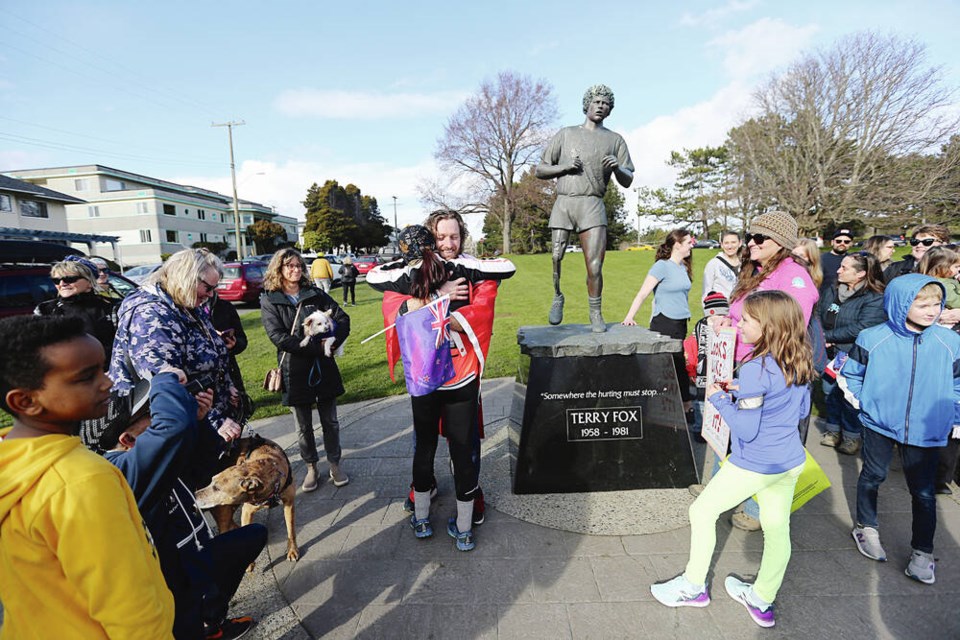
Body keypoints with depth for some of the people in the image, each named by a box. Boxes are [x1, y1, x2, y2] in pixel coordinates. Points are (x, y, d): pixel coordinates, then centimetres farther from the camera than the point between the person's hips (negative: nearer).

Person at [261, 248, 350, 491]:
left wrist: (332, 342, -18)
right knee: (304, 426, 13)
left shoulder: (315, 294, 4)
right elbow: (278, 337, -15)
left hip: (324, 369, 2)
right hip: (294, 372, -2)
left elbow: (343, 318, 0)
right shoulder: (269, 300, -3)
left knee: (330, 421, 12)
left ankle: (335, 465, 28)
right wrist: (316, 348, -20)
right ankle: (311, 467, 31)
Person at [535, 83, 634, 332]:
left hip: (593, 205, 0)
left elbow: (628, 182, 15)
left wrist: (617, 167, -7)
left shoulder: (615, 139, 20)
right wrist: (564, 166, -2)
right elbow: (539, 170, 15)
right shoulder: (565, 134, 19)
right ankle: (557, 297, 20)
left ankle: (596, 315, 3)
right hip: (563, 203, 1)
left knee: (595, 265, -9)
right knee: (556, 258, -6)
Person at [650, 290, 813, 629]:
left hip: (754, 466, -8)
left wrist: (719, 398, -11)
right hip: (791, 462, 8)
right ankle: (762, 600, 38)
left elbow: (746, 430, -24)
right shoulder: (800, 363, -1)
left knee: (702, 511, 10)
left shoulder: (756, 369, -25)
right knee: (777, 529, 19)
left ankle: (694, 586, 27)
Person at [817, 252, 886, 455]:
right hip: (831, 355, 6)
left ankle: (851, 437, 23)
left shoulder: (875, 299, -14)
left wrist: (828, 336, -17)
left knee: (850, 398, 3)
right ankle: (833, 430, 33)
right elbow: (819, 317, 7)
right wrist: (822, 339, -11)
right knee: (830, 393, 15)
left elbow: (861, 329, -23)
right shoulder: (830, 292, 5)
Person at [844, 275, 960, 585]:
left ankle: (923, 551, 26)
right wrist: (864, 401, -5)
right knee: (873, 476, 16)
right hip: (880, 423, -1)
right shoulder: (873, 338, -13)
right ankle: (866, 527, 36)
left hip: (927, 430, 1)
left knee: (923, 492, 9)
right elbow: (852, 373, 1)